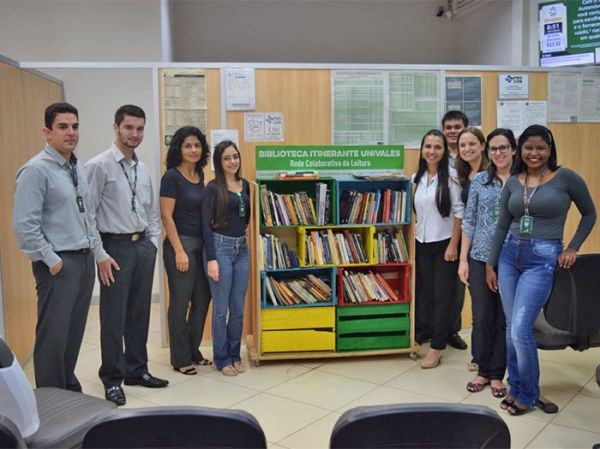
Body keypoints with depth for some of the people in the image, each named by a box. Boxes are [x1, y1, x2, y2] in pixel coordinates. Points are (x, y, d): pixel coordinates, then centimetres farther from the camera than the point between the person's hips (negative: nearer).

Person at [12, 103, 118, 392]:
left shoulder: (78, 168, 11)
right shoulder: (36, 170, -13)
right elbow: (24, 225, -17)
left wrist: (99, 253, 14)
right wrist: (52, 261, -14)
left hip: (84, 260, 8)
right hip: (58, 264, -7)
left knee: (74, 333, 16)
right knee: (53, 336, 1)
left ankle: (70, 390, 31)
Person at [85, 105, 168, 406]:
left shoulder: (143, 169, 12)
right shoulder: (99, 165, -10)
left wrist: (153, 241, 9)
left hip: (143, 246, 7)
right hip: (116, 246, -6)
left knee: (140, 313, 14)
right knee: (114, 316, 2)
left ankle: (136, 369, 28)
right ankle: (112, 378, 16)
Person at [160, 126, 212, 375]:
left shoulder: (199, 174, 9)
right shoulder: (172, 177, -12)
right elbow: (167, 216, -14)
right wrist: (179, 251, -17)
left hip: (202, 244, 7)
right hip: (181, 244, -7)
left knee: (202, 300, 13)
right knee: (180, 303, 3)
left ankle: (193, 351, 29)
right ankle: (180, 359, 16)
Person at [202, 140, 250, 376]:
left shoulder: (245, 184, 10)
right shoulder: (213, 187, -7)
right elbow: (206, 224, -11)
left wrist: (247, 227, 4)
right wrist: (211, 258, -17)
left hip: (241, 249, 6)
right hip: (220, 247, -5)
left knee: (238, 308, 11)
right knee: (221, 308, 3)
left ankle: (235, 355, 25)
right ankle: (222, 358, 17)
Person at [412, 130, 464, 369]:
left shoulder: (451, 176, -10)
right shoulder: (417, 178, 7)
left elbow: (459, 212, -11)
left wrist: (453, 245, -14)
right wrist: (413, 243, 11)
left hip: (444, 244, -5)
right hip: (422, 244, 5)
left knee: (442, 297, 3)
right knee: (423, 292, 11)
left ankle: (437, 347, 11)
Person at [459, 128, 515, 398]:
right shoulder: (479, 180, 4)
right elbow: (469, 221, 4)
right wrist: (463, 259, 1)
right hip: (480, 258, 1)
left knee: (504, 320, 7)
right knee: (481, 318, 6)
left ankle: (497, 375, 22)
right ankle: (482, 371, 23)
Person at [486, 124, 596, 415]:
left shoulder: (566, 178, -5)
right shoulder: (512, 182, 6)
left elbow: (589, 214, 7)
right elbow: (502, 226, 11)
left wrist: (573, 248, -2)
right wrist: (490, 264, 11)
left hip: (543, 260, -5)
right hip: (509, 255, 5)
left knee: (520, 331, -9)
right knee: (511, 328, 10)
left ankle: (529, 394, 13)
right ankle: (516, 387, 26)